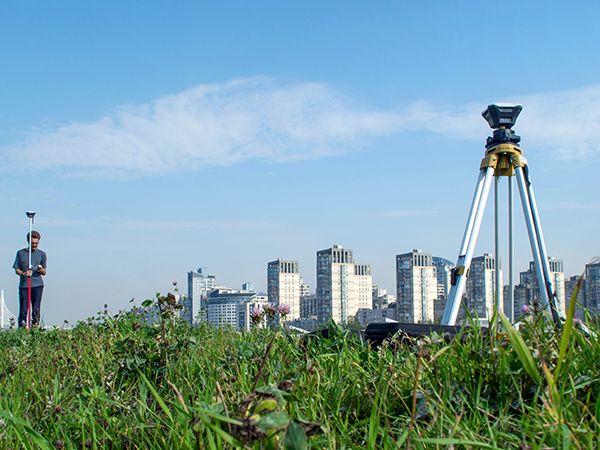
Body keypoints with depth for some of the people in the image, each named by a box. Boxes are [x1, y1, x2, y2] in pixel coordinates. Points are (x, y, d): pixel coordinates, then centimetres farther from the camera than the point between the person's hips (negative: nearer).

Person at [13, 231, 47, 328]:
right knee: (23, 309, -6)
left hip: (38, 284, 1)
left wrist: (41, 269, -10)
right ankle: (21, 329, 0)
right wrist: (23, 273, -13)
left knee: (36, 309, -2)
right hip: (24, 284, -1)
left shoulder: (41, 254, 12)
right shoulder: (21, 253, 9)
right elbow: (17, 270, 9)